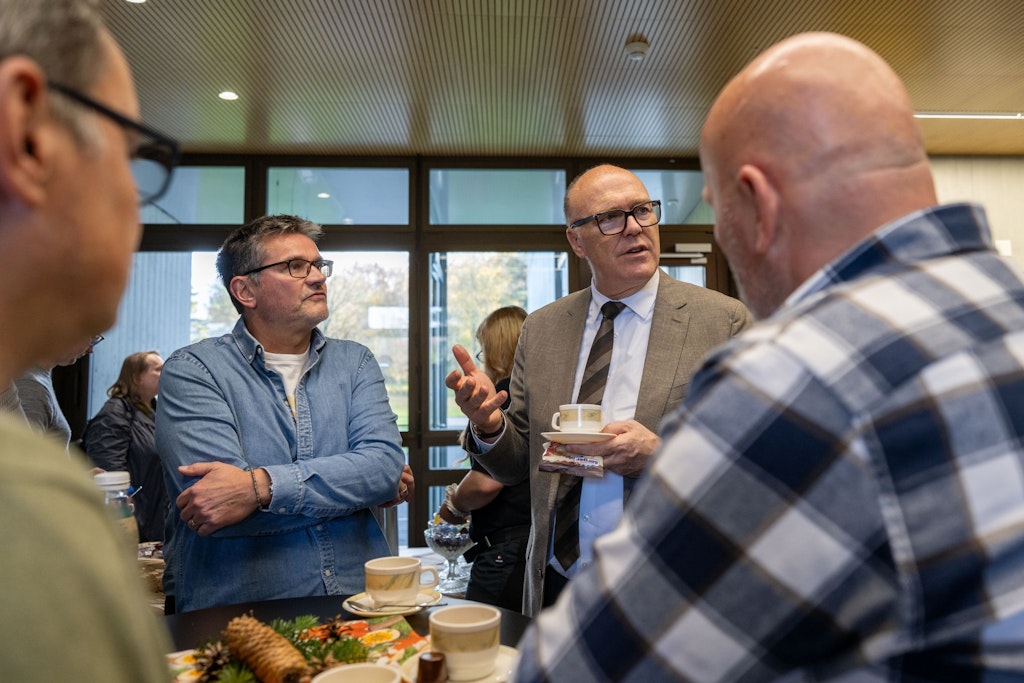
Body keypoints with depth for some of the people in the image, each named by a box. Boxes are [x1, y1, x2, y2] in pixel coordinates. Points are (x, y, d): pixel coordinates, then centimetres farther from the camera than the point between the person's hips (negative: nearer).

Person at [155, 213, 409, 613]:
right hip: (238, 611, -2)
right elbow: (212, 504, -13)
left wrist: (262, 486, -16)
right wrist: (353, 482, -5)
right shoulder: (192, 370, 0)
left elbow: (385, 462, -4)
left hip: (359, 596, 3)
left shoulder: (354, 362, 12)